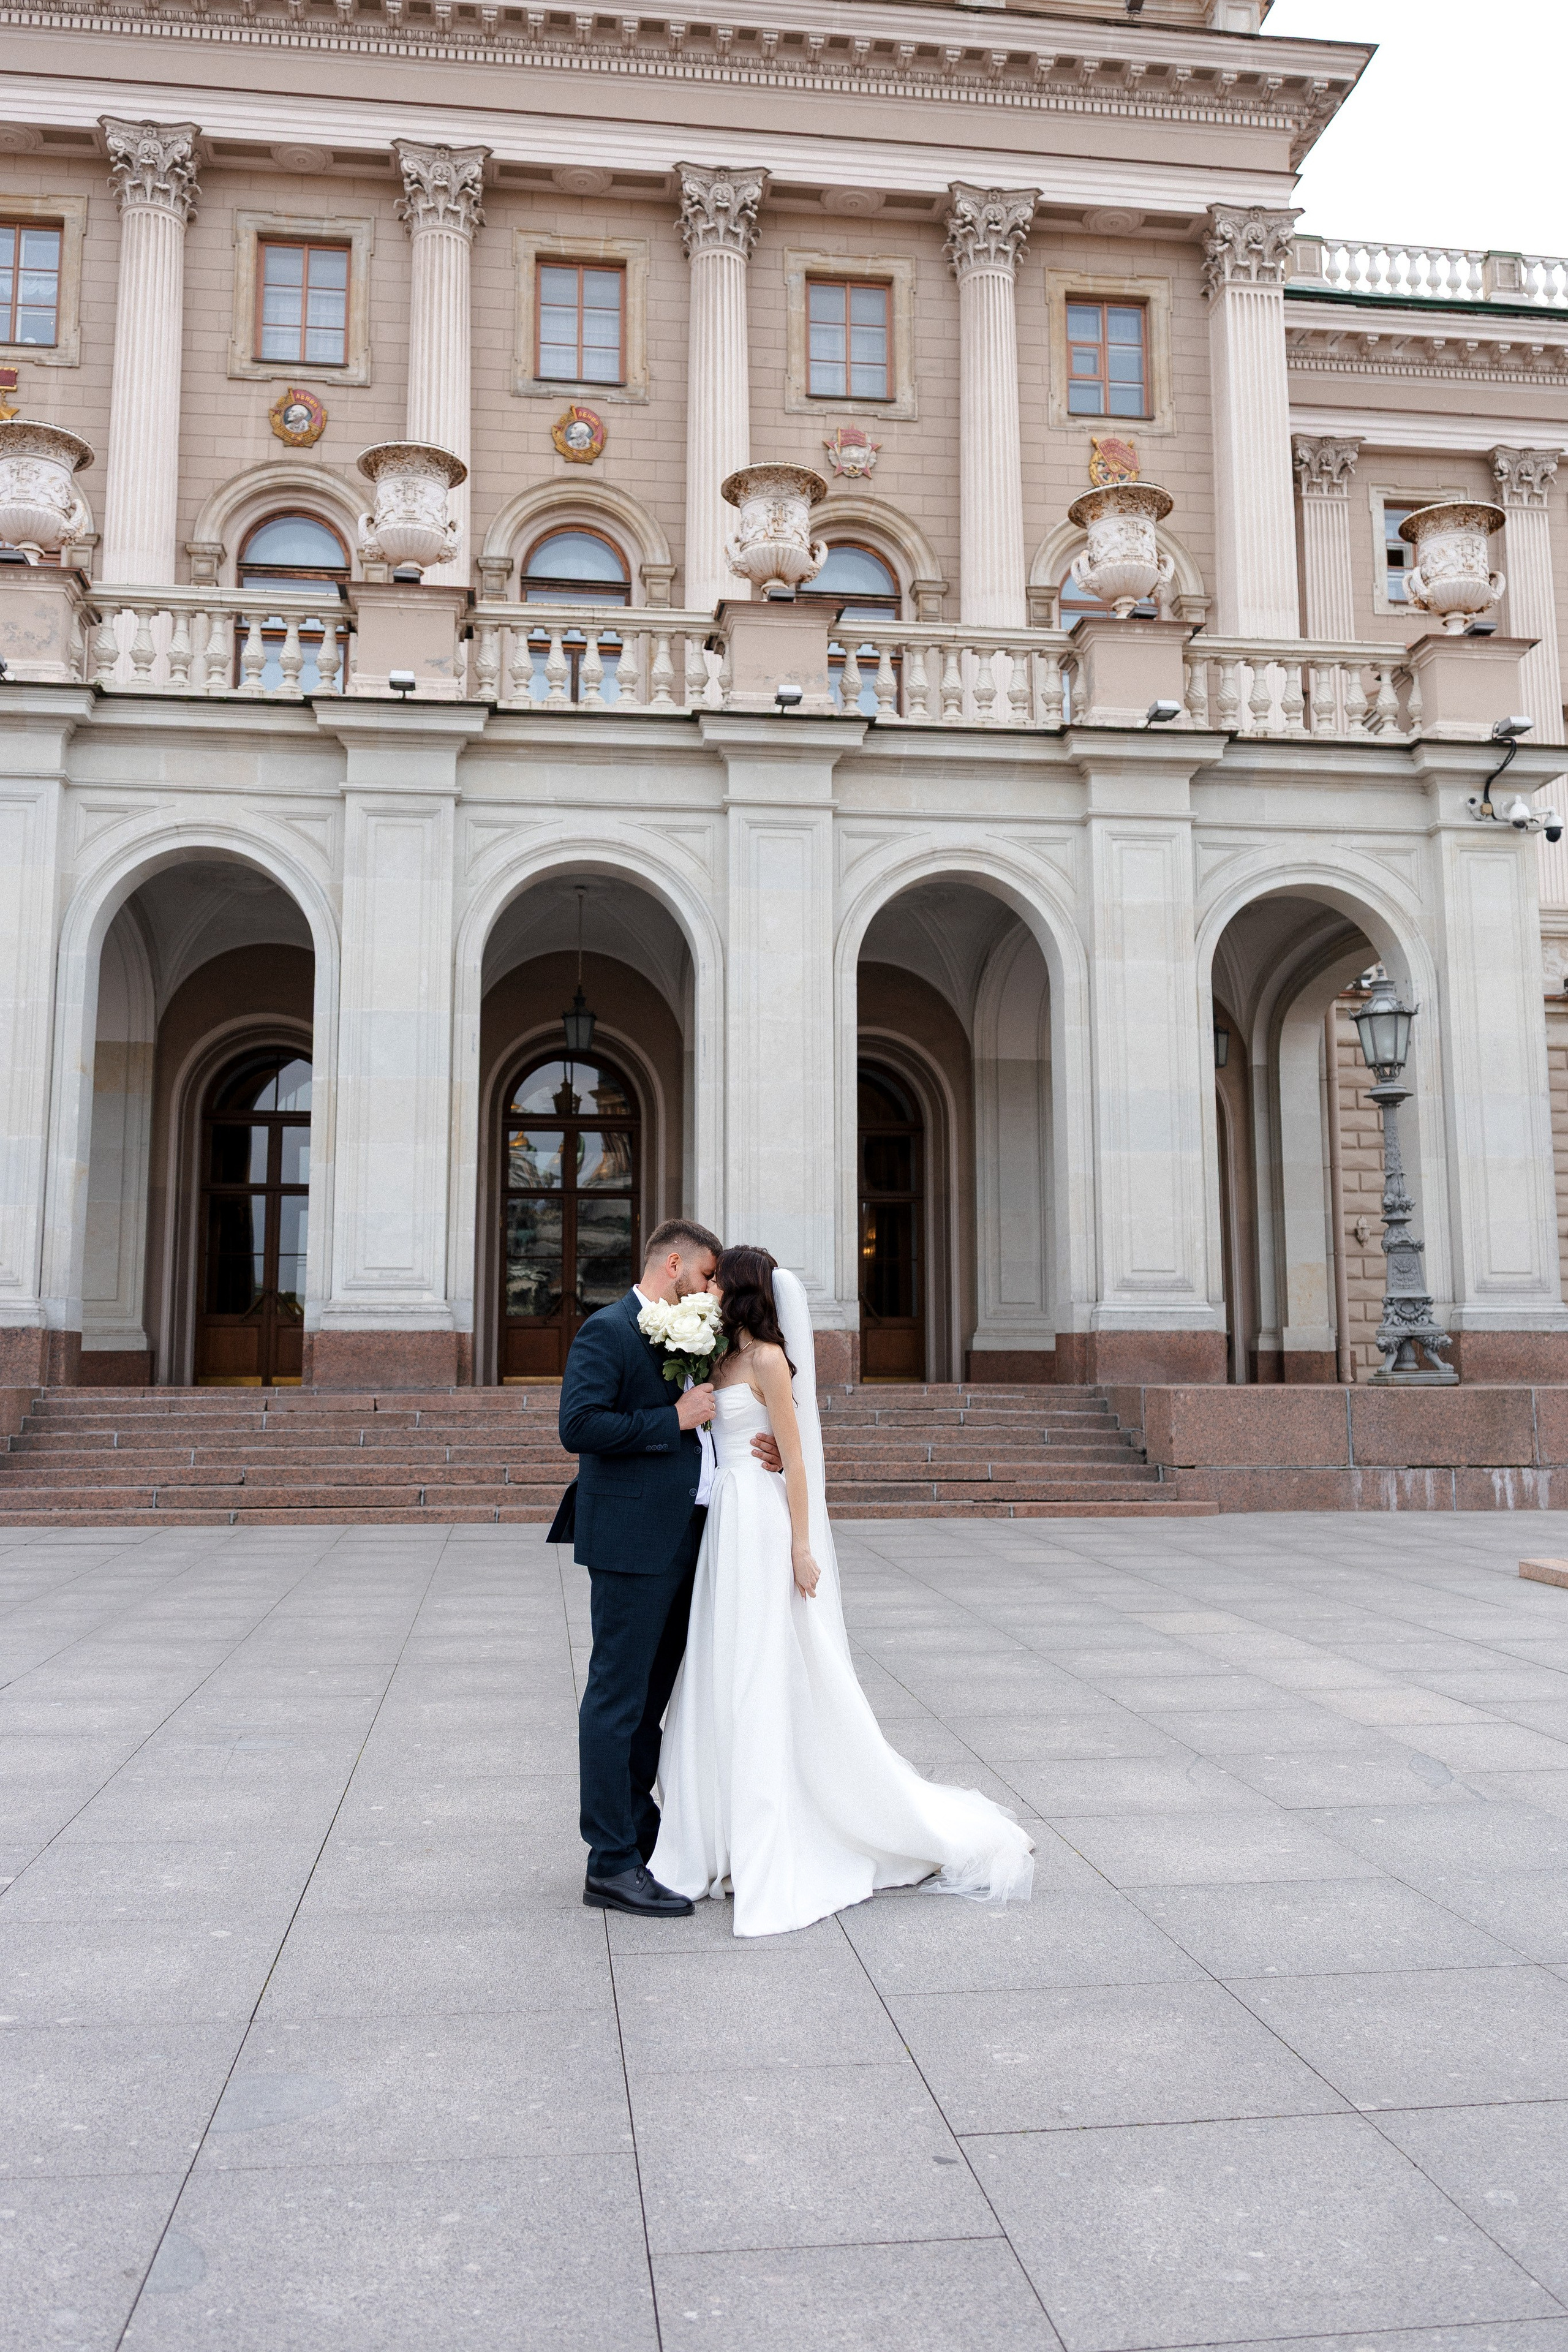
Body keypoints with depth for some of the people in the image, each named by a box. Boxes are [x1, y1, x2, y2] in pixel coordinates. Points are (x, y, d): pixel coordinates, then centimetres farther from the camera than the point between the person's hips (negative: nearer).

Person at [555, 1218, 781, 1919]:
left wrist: (756, 1452, 4)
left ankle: (640, 1834, 29)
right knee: (618, 1698, -3)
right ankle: (611, 1866, 3)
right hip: (632, 1542, -9)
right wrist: (675, 1419, -19)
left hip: (679, 1544, 9)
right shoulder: (607, 1331, -10)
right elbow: (579, 1426, -21)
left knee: (651, 1698, 17)